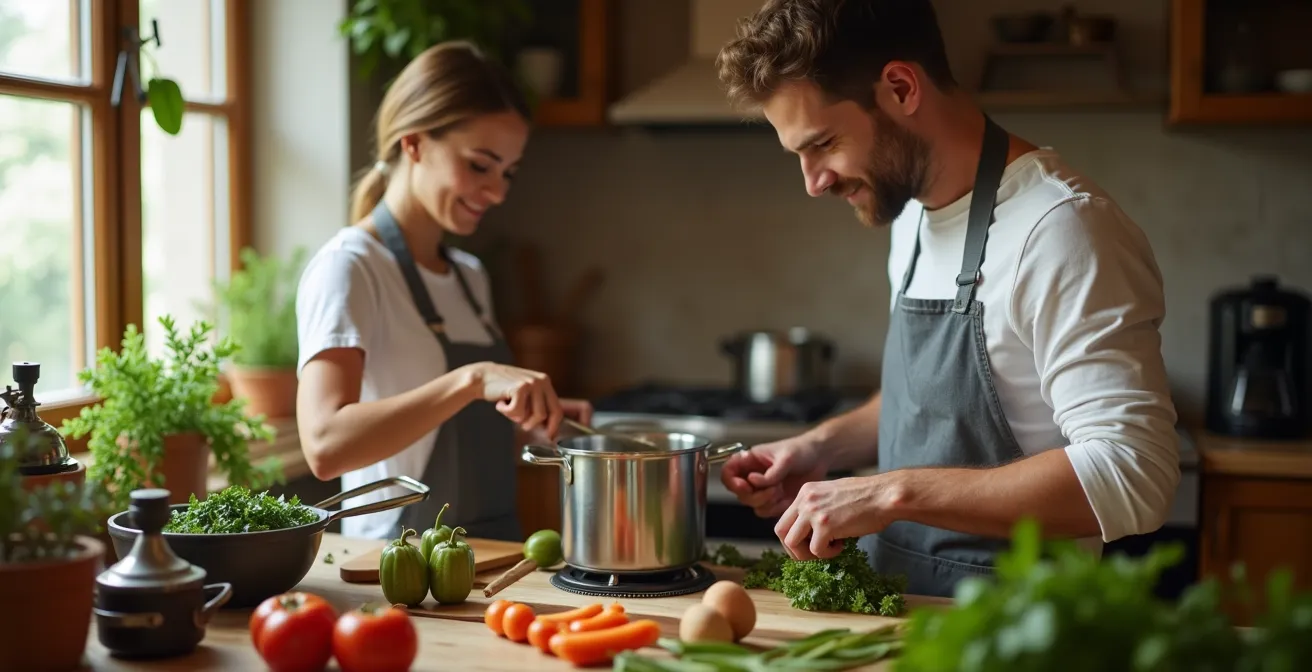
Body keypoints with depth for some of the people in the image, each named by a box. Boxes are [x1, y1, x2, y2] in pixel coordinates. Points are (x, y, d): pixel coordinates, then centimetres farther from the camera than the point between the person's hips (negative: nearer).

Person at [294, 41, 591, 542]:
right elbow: (325, 446, -24)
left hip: (493, 555, 6)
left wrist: (537, 413, 6)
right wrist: (473, 379, -31)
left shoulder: (470, 275, 14)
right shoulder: (348, 269, -10)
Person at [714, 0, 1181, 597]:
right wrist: (827, 445, 8)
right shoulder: (912, 212, 11)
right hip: (896, 609, 8)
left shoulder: (1058, 226, -17)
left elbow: (1131, 477, -23)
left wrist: (893, 491, -23)